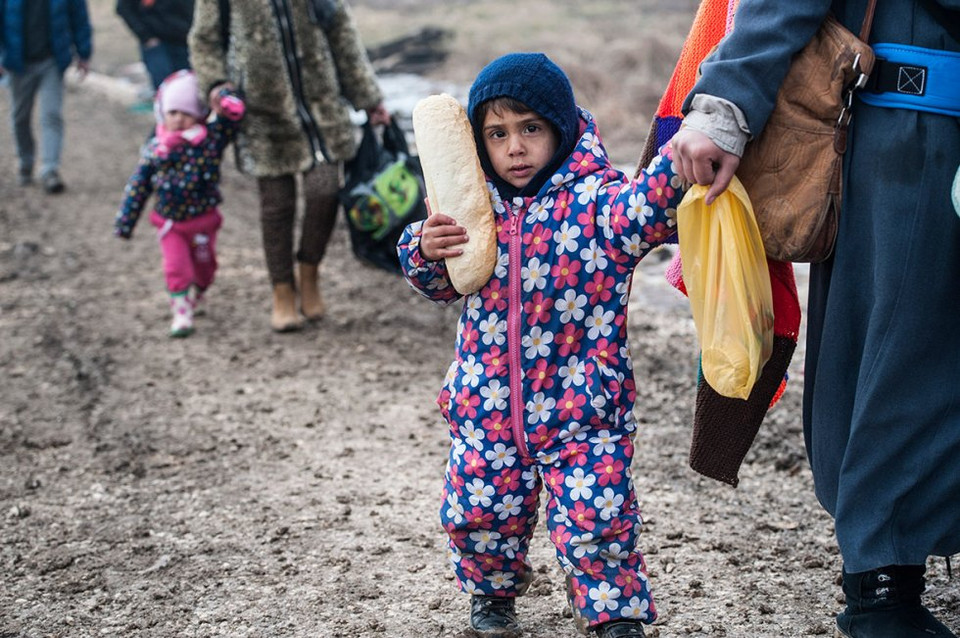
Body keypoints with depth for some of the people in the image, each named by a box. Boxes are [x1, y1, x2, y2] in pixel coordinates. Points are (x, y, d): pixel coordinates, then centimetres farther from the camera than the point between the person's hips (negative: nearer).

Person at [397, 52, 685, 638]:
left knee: (594, 516, -6)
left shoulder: (594, 199, -12)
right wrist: (425, 250, -9)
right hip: (488, 404, 4)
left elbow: (648, 206, -33)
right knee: (479, 512, 12)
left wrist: (681, 161, -55)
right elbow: (442, 285, 15)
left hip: (582, 407, -4)